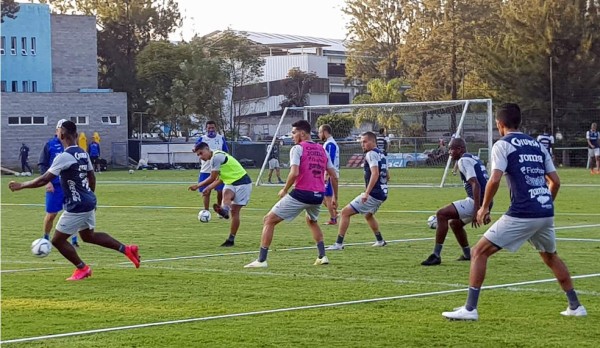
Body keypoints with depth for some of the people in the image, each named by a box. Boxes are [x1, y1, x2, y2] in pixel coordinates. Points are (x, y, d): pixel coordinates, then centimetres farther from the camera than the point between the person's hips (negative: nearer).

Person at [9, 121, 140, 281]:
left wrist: (20, 185, -10)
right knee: (88, 235, 26)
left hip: (76, 207, -9)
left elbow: (44, 179, -20)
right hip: (89, 202, 9)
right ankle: (127, 249, 20)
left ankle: (82, 269, 12)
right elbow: (92, 177, 17)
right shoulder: (83, 153, 7)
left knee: (58, 240, 4)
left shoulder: (64, 157, -19)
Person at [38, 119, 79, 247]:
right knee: (51, 214, 2)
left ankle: (74, 240, 11)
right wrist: (47, 181, -10)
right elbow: (42, 164, -1)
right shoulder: (50, 145, -1)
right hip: (55, 186, -2)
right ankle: (45, 238, 22)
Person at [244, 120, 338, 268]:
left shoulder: (297, 148, -4)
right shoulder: (321, 150, 15)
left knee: (269, 220, 3)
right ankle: (322, 256, 27)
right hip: (318, 196, 7)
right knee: (311, 221, 37)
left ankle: (261, 260, -3)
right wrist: (335, 197, 23)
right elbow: (333, 176, 14)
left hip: (301, 193, -7)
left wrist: (284, 190, -4)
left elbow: (294, 173, -18)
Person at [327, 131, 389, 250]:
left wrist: (367, 193, -29)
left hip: (373, 194, -10)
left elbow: (375, 173, -26)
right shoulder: (381, 154, 16)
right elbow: (387, 176, 25)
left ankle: (339, 243, -10)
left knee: (345, 212, -7)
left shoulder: (371, 154, -12)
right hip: (383, 193, 10)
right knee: (368, 215, 35)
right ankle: (380, 241, 39)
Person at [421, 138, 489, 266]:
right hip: (485, 203, 10)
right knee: (454, 223, 27)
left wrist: (476, 211, -27)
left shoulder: (464, 160, -9)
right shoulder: (474, 158, 20)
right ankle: (467, 255, 34)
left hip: (477, 201, -10)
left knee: (441, 214, -13)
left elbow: (476, 184, -21)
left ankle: (436, 255, -15)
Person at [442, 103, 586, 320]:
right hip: (546, 213, 6)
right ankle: (575, 306, 31)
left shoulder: (502, 145, -1)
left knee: (479, 252, 1)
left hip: (521, 215, -6)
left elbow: (495, 180, -14)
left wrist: (484, 208, -2)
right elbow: (555, 181, 17)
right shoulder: (537, 145, 18)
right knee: (550, 256, 30)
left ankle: (470, 308, -5)